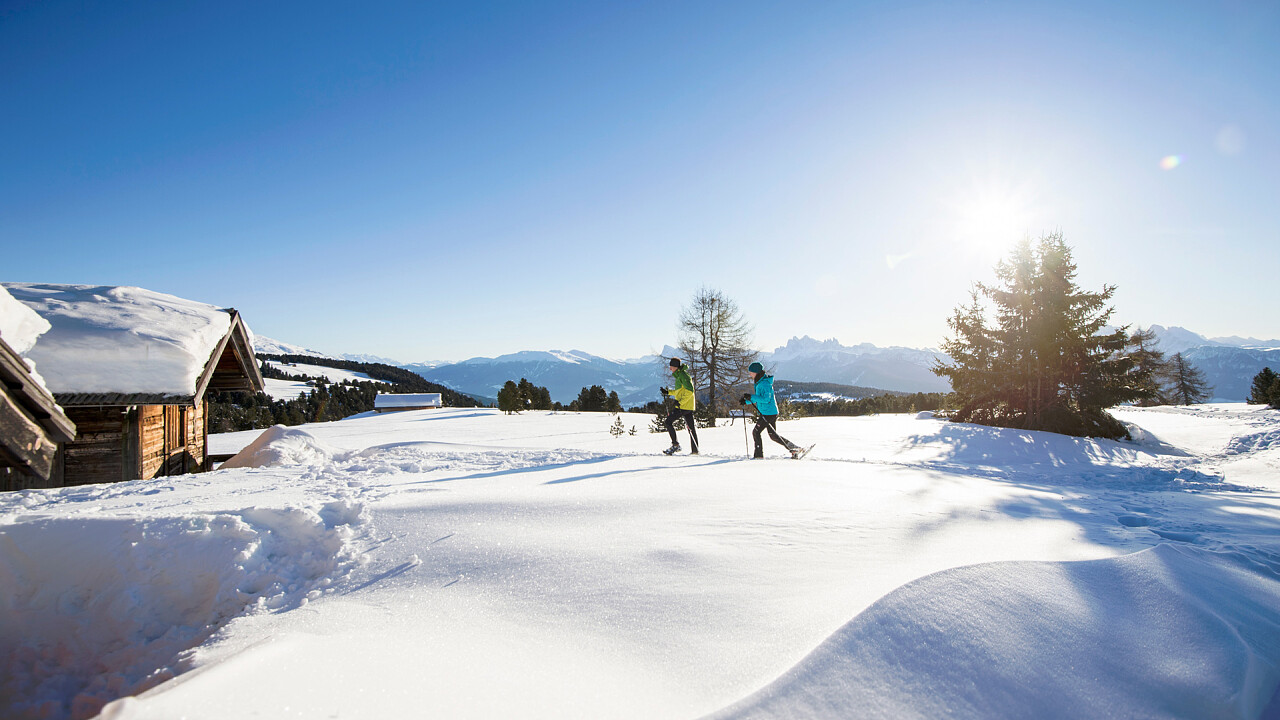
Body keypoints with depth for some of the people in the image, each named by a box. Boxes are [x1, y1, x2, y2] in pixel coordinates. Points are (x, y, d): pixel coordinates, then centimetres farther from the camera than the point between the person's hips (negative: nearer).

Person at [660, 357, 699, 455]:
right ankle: (695, 449, 13)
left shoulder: (682, 375, -13)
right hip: (689, 406, 10)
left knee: (669, 421, -4)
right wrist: (668, 392, 19)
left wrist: (680, 402, -23)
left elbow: (689, 391, -21)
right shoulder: (679, 375, 18)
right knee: (691, 427, 10)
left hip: (683, 406, -10)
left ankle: (675, 445, -4)